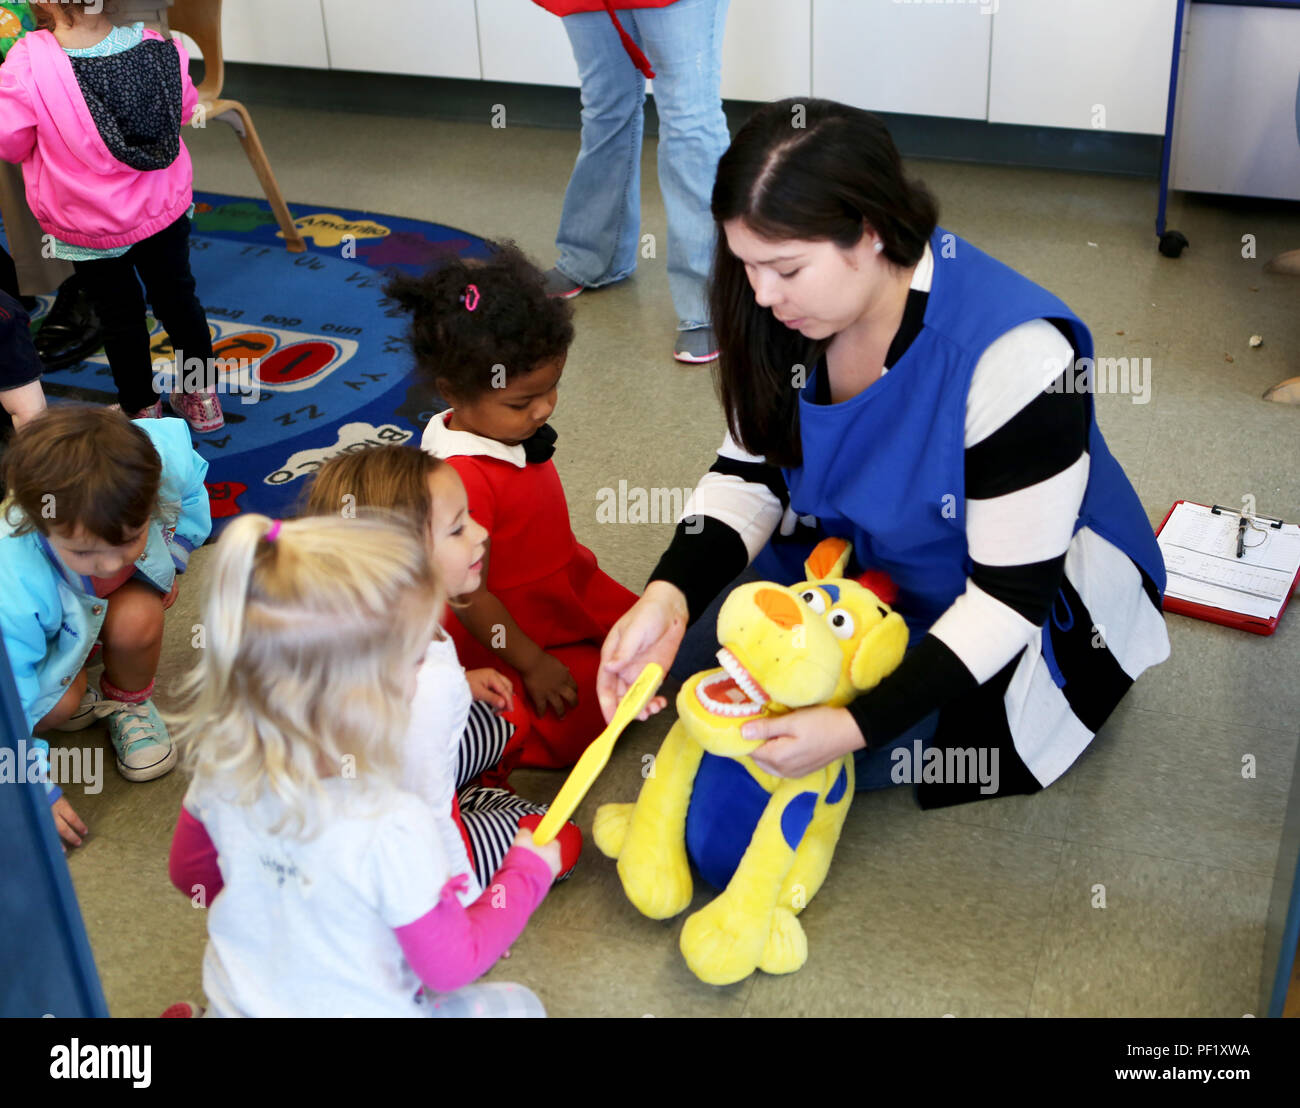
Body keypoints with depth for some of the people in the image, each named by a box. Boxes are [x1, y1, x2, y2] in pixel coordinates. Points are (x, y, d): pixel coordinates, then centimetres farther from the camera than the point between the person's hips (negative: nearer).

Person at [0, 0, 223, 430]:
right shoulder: (158, 46, -17)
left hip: (89, 225, -3)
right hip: (165, 208, 3)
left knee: (121, 315, 16)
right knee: (176, 295, 22)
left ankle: (142, 411, 33)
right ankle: (202, 395, 39)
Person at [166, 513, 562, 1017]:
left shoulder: (222, 766, -19)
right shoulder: (394, 829, -36)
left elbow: (189, 870, 3)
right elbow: (451, 966, -19)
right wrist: (527, 874, -5)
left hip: (237, 1002, 5)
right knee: (518, 1006, 16)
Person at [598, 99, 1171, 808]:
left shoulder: (1014, 356, -36)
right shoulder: (796, 308, -16)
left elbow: (1011, 593, -31)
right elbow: (751, 470, -7)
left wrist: (856, 726, -39)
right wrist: (670, 596, -27)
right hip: (861, 552, 6)